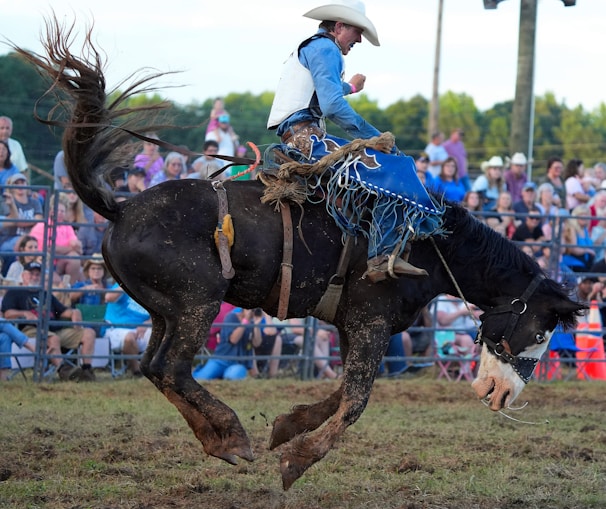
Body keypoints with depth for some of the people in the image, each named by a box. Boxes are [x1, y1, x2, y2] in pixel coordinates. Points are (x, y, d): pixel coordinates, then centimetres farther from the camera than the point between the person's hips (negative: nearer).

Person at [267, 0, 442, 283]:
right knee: (385, 170, -20)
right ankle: (383, 257, -30)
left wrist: (349, 87, 61)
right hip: (305, 134, -11)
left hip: (294, 137, 11)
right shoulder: (325, 48, -7)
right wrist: (376, 137, -12)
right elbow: (333, 106, -19)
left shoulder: (307, 48, 27)